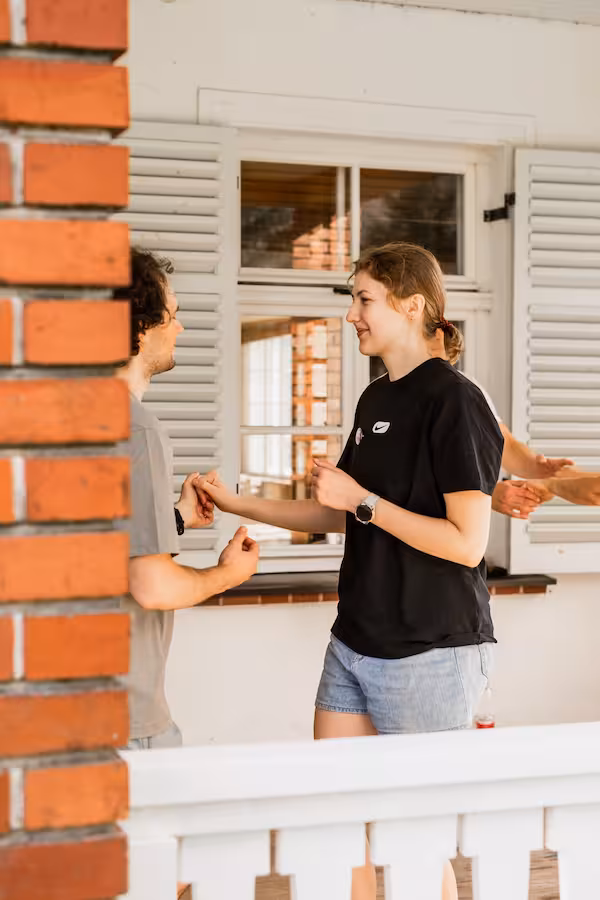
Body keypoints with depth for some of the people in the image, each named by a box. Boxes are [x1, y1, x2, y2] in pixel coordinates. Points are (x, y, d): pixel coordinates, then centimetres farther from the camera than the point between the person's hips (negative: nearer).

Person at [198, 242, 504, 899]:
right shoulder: (376, 399, 12)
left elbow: (467, 542, -20)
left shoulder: (454, 400, -14)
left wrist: (362, 500, -17)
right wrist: (236, 504, 13)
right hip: (355, 642, 8)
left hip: (429, 653, -8)